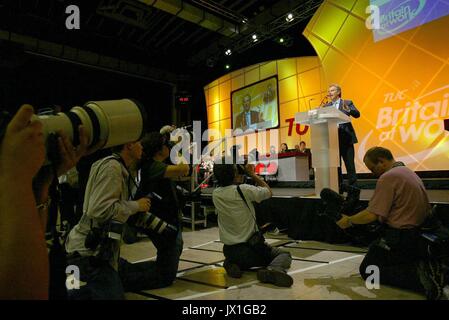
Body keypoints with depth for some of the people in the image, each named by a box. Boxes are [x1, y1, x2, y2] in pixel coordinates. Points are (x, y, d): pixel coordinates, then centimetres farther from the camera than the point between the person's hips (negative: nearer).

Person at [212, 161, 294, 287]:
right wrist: (252, 174, 6)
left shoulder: (216, 195, -7)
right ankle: (273, 269, -16)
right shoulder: (244, 190, -21)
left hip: (229, 251, 5)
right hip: (251, 248, -4)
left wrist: (238, 180, 12)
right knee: (284, 255, 17)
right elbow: (268, 192, 0)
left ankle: (231, 264, 4)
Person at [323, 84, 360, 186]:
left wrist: (348, 110, -25)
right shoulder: (326, 106, 14)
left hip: (346, 137, -3)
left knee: (349, 164, -3)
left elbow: (357, 114, -8)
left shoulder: (347, 103, 5)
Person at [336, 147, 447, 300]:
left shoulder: (388, 177, -19)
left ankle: (418, 275, -14)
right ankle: (426, 266, 7)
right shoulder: (408, 171, 11)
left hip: (400, 238, -10)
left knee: (368, 270, 1)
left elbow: (372, 215, -23)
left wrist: (348, 221, -8)